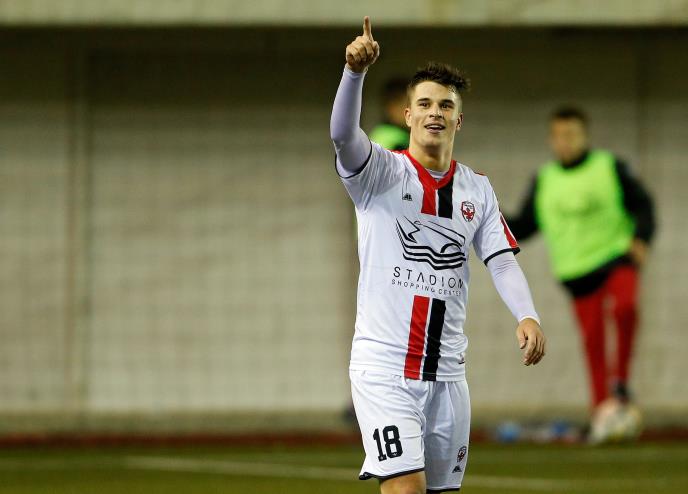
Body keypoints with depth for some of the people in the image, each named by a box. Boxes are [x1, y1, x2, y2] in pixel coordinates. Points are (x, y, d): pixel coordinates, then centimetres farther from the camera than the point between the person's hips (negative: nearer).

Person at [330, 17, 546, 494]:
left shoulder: (478, 189, 12)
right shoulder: (382, 172, -1)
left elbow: (502, 261, 4)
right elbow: (343, 133, -20)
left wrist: (527, 316, -15)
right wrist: (355, 70, -39)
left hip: (447, 372, 4)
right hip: (383, 365, -4)